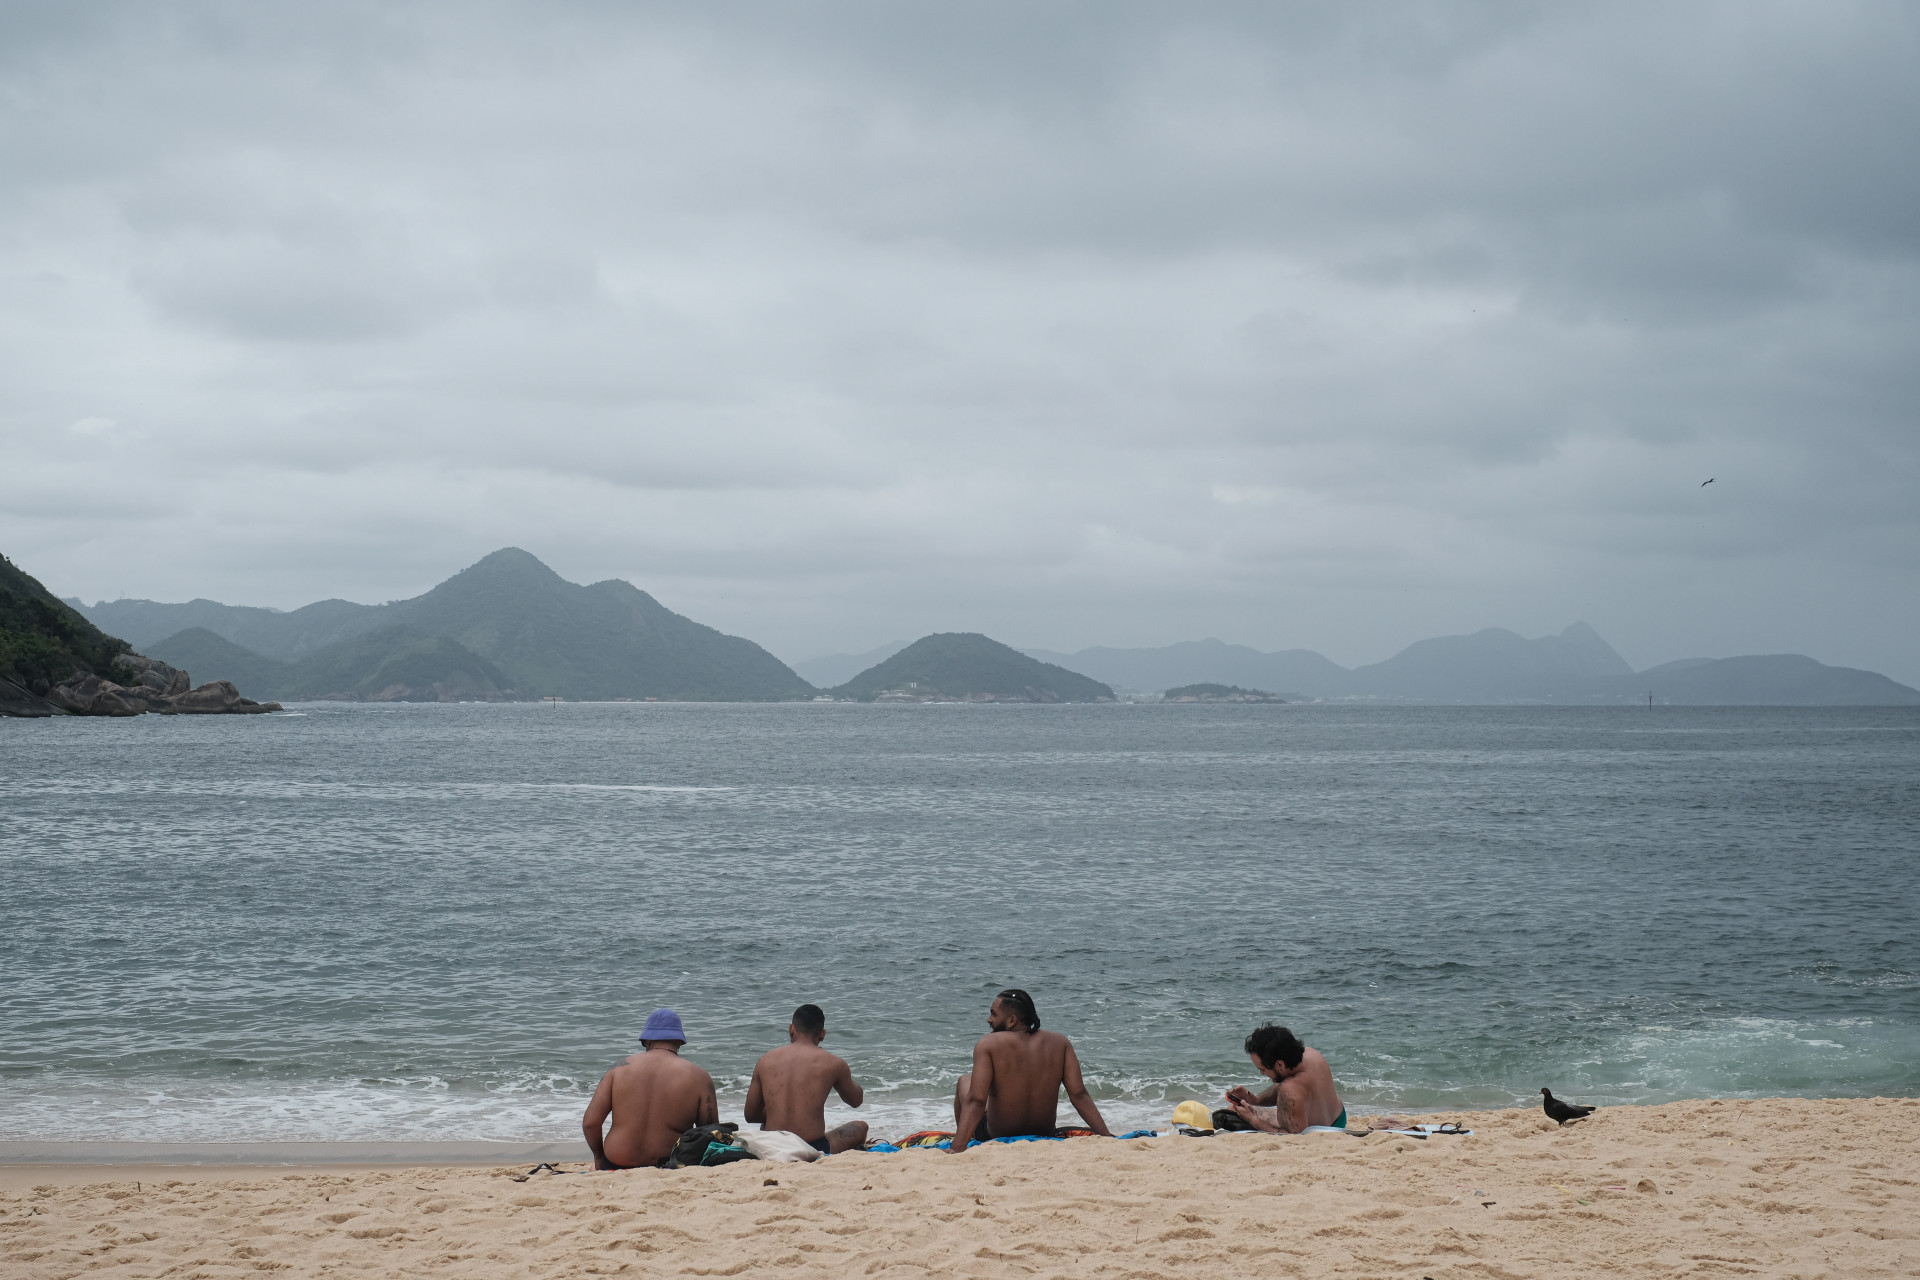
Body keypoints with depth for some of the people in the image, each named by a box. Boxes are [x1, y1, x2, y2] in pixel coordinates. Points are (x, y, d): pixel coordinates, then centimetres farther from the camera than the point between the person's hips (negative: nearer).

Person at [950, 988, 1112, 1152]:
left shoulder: (988, 1044, -20)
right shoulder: (1059, 1043, -9)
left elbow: (976, 1101, -27)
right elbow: (1079, 1095, -14)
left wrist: (957, 1148, -31)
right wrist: (1106, 1136, -10)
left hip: (996, 1138, -3)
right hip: (1044, 1136, 4)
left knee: (964, 1081, 24)